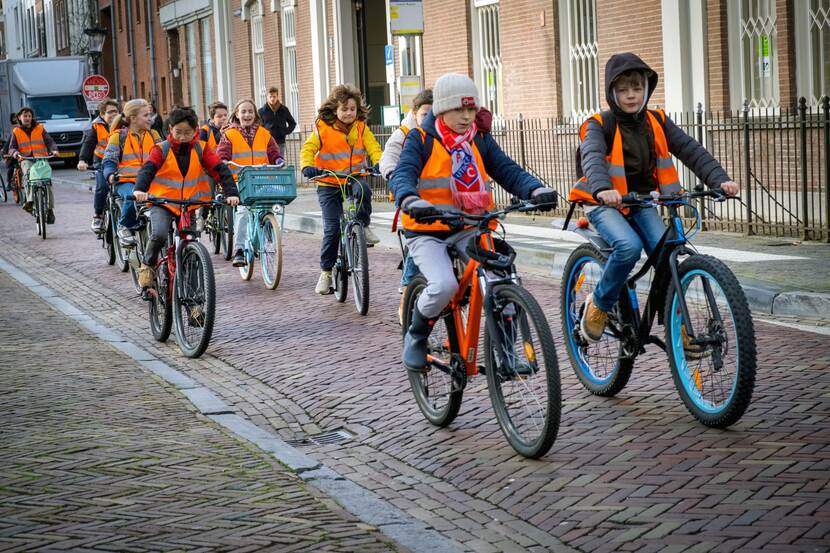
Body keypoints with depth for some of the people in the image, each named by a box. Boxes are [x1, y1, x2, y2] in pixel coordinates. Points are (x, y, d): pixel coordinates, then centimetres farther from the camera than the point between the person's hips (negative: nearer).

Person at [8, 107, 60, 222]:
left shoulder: (40, 129, 12)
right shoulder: (16, 132, 13)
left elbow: (50, 142, 5)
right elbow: (11, 148, 7)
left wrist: (53, 150, -17)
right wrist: (15, 153, -17)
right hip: (26, 159, -1)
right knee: (27, 173, -35)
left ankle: (50, 209, -5)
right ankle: (30, 200, -44)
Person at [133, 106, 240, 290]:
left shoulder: (201, 149, -1)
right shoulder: (161, 150, -4)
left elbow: (220, 170, -6)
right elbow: (147, 169, -17)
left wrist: (231, 193, -21)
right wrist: (140, 189, -37)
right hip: (162, 202, -2)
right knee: (158, 235, -26)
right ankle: (148, 266, -1)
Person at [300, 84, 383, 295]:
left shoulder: (361, 128, 4)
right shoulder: (323, 128, -3)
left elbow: (373, 147, -7)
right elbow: (308, 148, -10)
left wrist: (379, 163, -29)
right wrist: (308, 166, -31)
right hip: (329, 184, -1)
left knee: (363, 190, -36)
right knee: (332, 229, -9)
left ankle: (364, 226, -10)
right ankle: (326, 271, 6)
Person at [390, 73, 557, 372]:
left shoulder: (480, 141, 9)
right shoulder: (421, 139, -3)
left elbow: (508, 171, -2)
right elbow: (403, 174, -18)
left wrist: (536, 190, -24)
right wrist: (410, 201, -42)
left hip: (469, 230, 4)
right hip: (427, 232, -3)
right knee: (444, 285, -30)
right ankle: (416, 336, 0)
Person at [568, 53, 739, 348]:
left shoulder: (657, 122, 1)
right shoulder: (599, 125, -12)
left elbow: (691, 150, -8)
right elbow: (592, 158, -32)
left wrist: (719, 179, -25)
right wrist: (602, 189, -54)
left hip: (640, 202, 4)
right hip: (605, 203, -4)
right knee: (629, 246, -32)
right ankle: (599, 304, -9)